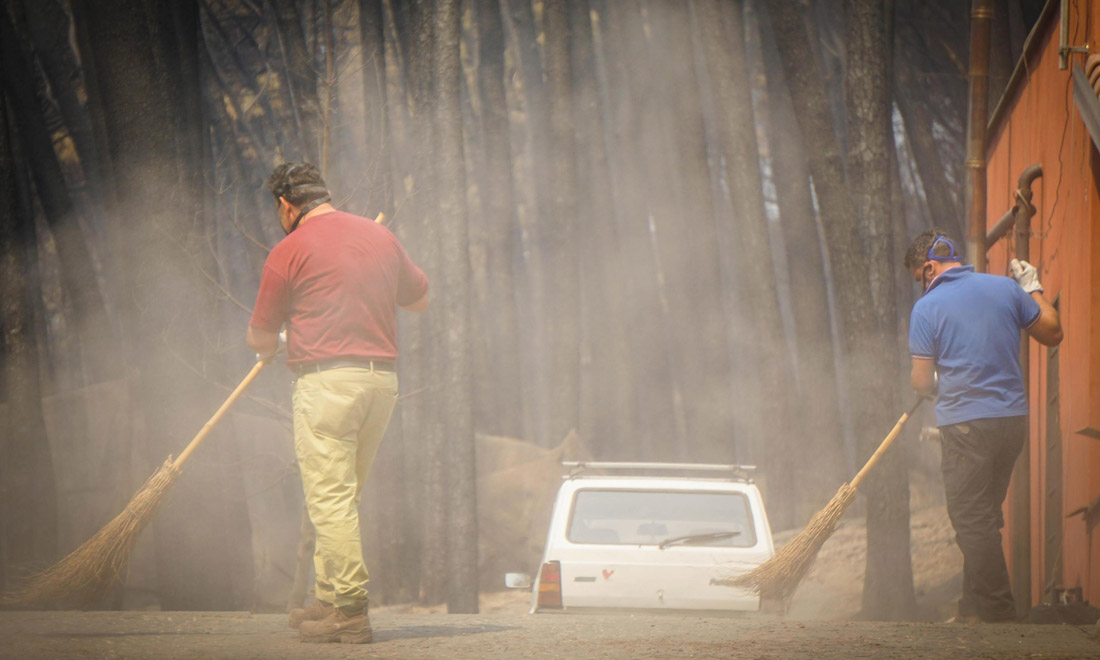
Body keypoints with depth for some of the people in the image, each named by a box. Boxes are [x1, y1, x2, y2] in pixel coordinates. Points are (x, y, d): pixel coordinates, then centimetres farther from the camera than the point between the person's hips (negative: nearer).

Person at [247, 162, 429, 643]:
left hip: (326, 382, -7)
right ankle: (330, 600, 18)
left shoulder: (290, 251, -5)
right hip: (384, 375, 7)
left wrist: (267, 348, 25)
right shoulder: (380, 236, 12)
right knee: (344, 497, 15)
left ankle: (350, 611, -11)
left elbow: (261, 339, 2)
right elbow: (419, 298, 26)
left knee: (330, 499, -6)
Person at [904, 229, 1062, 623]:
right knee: (985, 518, 16)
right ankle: (974, 609, 21)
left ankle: (998, 613, -2)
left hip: (966, 424, -6)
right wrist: (1033, 290, 26)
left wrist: (931, 385, 18)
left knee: (972, 522, 1)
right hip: (1013, 417, 6)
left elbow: (922, 382, -5)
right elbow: (1052, 333, 13)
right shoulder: (1006, 288, 4)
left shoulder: (927, 308, -7)